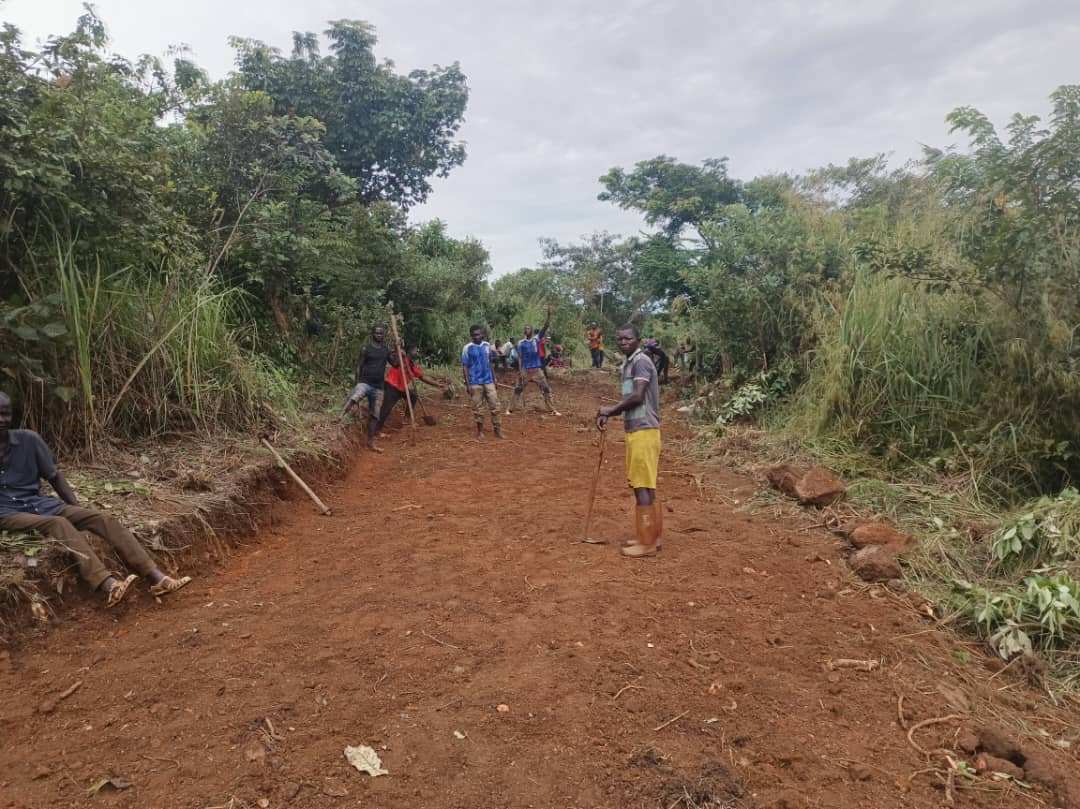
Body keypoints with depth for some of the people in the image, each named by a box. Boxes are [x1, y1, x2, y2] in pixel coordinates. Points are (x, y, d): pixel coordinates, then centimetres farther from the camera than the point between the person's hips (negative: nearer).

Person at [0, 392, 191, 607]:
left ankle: (156, 577, -26)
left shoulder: (28, 440, 5)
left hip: (37, 503, 4)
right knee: (58, 524, -33)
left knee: (101, 519, -17)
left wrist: (77, 510, 1)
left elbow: (54, 476, 11)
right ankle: (108, 586, -51)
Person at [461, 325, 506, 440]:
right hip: (475, 383, -3)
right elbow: (465, 367, -5)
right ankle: (480, 431, 15)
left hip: (489, 381, 3)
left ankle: (497, 430, 10)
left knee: (494, 406, 2)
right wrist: (468, 385, -10)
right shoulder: (467, 348, -6)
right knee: (478, 409, 3)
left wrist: (494, 379, 13)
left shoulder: (487, 345, 6)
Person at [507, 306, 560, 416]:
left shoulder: (537, 338, 0)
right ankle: (510, 409, 16)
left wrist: (549, 314, -23)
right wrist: (520, 371, -9)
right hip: (525, 370, 0)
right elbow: (519, 358, 0)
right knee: (518, 389, 5)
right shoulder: (521, 343, 0)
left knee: (546, 389, 0)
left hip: (537, 369, 0)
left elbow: (546, 326, -10)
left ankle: (553, 410, 7)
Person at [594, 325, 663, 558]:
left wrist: (610, 410, -11)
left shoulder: (641, 361, -12)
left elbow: (637, 396, -22)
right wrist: (608, 415, 8)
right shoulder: (628, 364, 18)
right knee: (643, 485, 14)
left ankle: (646, 543, 0)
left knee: (643, 486, -6)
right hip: (636, 430, 10)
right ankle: (652, 536, 23)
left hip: (643, 431, -10)